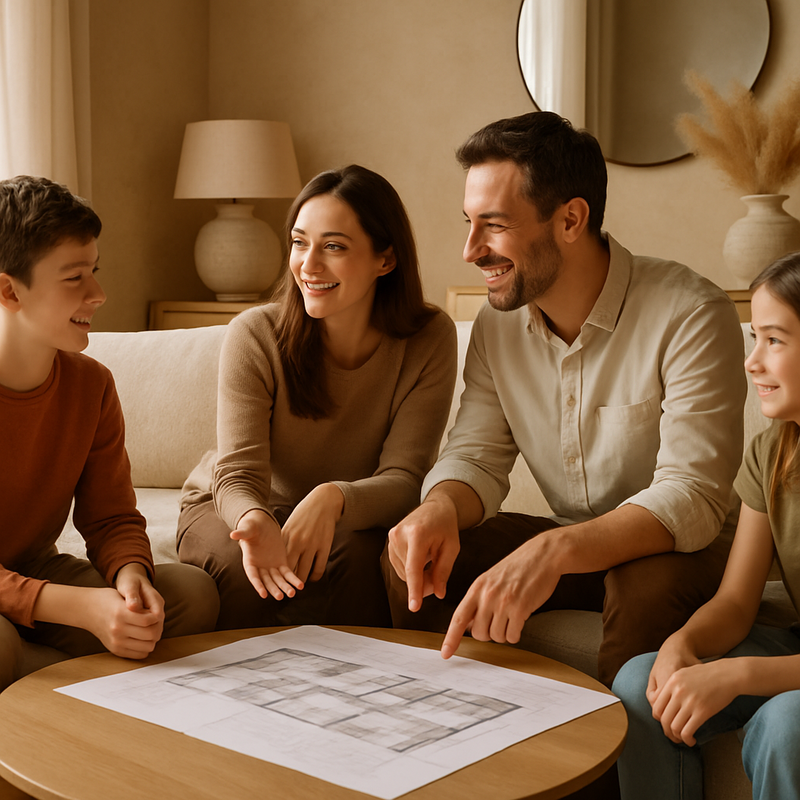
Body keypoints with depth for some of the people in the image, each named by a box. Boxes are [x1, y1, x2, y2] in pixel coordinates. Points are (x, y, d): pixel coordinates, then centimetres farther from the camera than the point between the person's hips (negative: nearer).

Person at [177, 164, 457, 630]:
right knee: (243, 569, -32)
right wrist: (256, 522, -47)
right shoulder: (255, 335, -18)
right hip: (231, 509, 0)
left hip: (347, 519, 1)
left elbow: (404, 478, -20)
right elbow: (238, 473, -22)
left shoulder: (429, 341, -15)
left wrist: (334, 499, -42)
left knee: (357, 554, -32)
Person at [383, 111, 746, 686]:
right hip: (566, 545, 5)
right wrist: (441, 506, -25)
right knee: (412, 561, -14)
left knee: (650, 582, -37)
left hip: (669, 550, -5)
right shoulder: (498, 322, -1)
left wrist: (554, 550, -44)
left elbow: (692, 496, -29)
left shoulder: (690, 316, -22)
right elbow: (477, 455, 0)